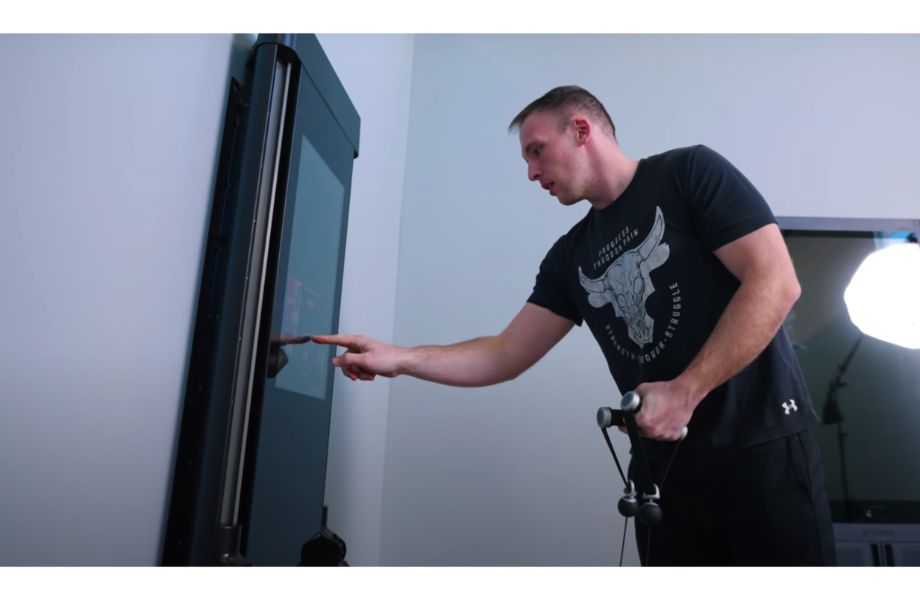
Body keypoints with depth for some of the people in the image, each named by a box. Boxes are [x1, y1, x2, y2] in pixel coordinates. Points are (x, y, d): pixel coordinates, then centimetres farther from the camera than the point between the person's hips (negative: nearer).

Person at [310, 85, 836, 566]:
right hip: (664, 463, 5)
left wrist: (686, 392, -18)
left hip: (761, 443, -4)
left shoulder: (690, 172, -3)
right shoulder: (569, 257, 11)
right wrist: (399, 358, -2)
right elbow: (506, 356, 9)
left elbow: (775, 283, -12)